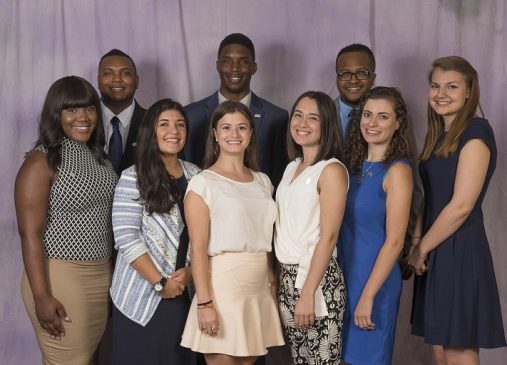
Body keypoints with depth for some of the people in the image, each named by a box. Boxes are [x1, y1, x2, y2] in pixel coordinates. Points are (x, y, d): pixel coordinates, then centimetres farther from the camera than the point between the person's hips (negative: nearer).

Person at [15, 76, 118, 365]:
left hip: (103, 275, 7)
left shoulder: (99, 156, 9)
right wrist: (41, 296, -18)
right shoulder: (41, 162, -11)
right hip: (60, 276, -7)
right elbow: (30, 233, -15)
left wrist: (108, 272, 9)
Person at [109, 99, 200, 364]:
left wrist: (190, 273, -5)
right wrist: (160, 282, -14)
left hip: (182, 293, 4)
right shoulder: (133, 178, -8)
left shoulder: (195, 176, 7)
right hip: (142, 296, -4)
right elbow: (126, 238, -14)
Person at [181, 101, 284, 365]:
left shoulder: (263, 181, 12)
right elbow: (198, 248, -10)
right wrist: (204, 303, -16)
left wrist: (273, 286, 11)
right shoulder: (203, 183, -5)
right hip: (222, 289, -5)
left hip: (259, 291, 5)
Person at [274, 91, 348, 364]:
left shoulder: (332, 170, -11)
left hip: (317, 278, -7)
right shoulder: (292, 167, 12)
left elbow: (328, 237, -16)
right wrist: (281, 276, 9)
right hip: (287, 277, 7)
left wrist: (308, 293, -20)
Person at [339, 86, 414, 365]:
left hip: (375, 278, -6)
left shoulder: (397, 170, -13)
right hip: (345, 273, 6)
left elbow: (394, 242, -16)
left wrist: (368, 296, -17)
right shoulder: (354, 163, 7)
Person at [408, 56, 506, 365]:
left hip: (459, 250, -8)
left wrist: (421, 249, -9)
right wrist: (416, 243, 2)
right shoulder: (438, 134, 14)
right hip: (434, 252, 8)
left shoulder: (476, 131, -12)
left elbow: (461, 205, -18)